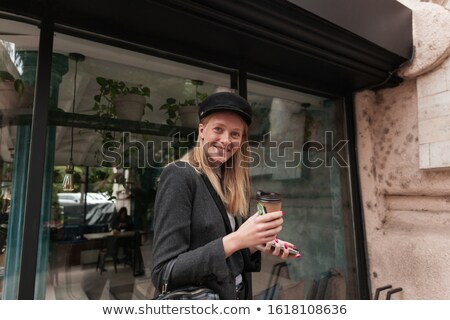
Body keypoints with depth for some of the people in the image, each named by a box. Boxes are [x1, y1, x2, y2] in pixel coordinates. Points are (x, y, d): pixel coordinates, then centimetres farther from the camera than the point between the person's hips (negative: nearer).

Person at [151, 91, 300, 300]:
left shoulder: (228, 186, 1)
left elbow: (229, 261, 6)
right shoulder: (179, 176, -19)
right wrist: (236, 240, -30)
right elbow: (163, 275, -24)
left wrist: (256, 245, -11)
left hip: (232, 298, 7)